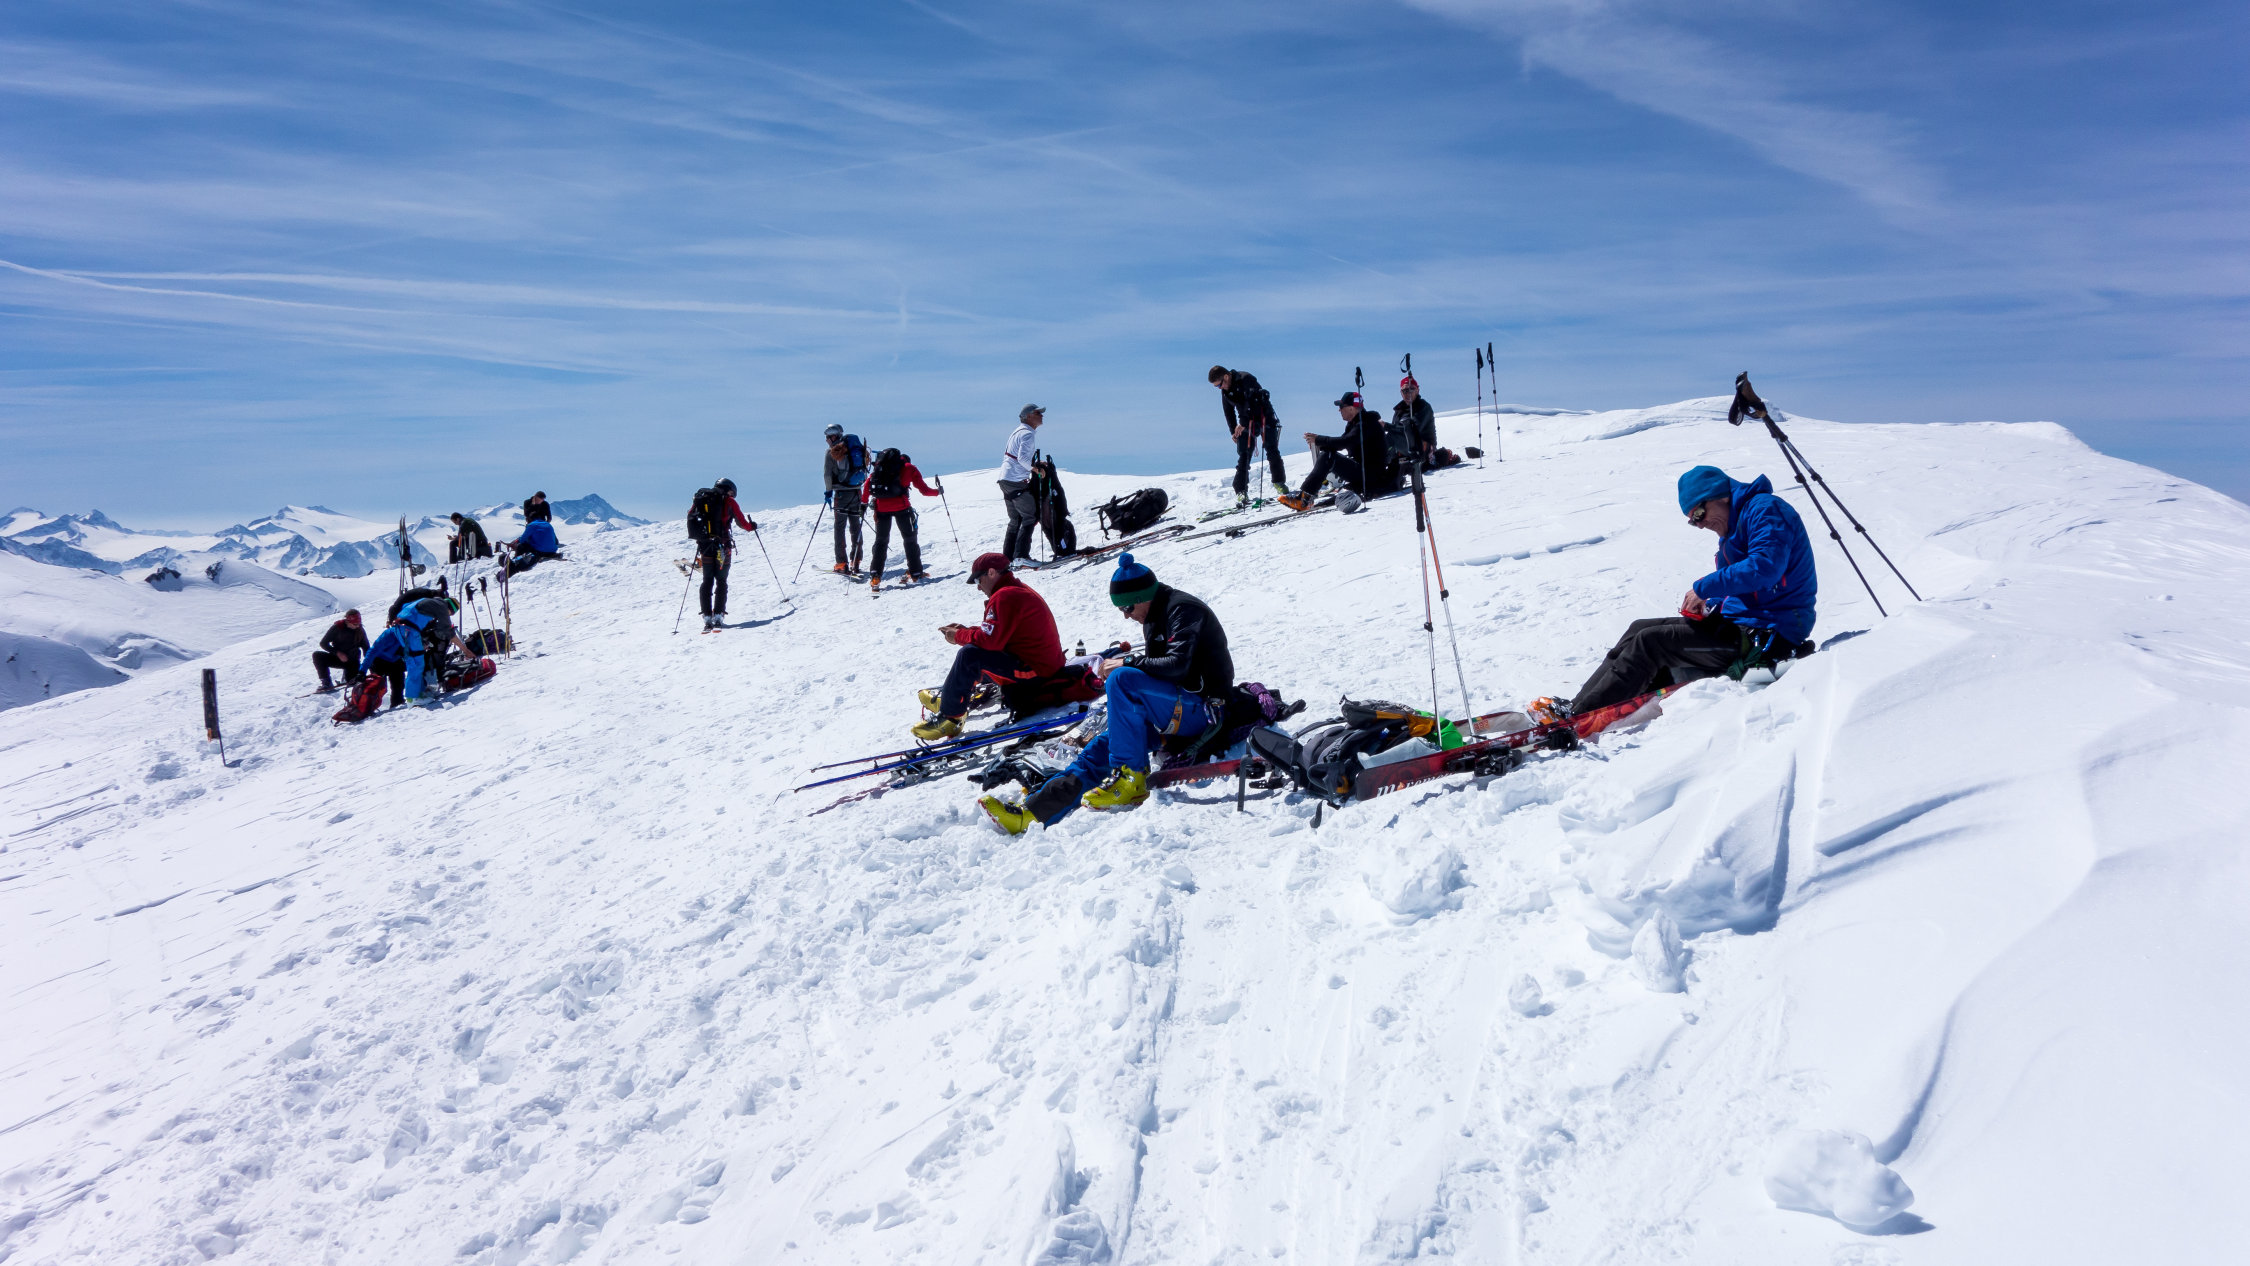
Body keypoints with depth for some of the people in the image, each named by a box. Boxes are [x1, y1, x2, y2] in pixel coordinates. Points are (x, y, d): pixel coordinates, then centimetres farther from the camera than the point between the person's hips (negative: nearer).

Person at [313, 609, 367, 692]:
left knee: (353, 682, -24)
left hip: (352, 661, -1)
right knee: (317, 655, -24)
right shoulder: (337, 627, -9)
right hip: (337, 658, 1)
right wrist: (337, 653, -19)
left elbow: (367, 649, 3)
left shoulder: (360, 631, -4)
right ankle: (326, 683, -20)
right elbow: (323, 643, -6)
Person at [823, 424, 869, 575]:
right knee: (855, 526, 12)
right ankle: (855, 562, 12)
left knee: (840, 527, -1)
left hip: (842, 493, -5)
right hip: (856, 492, 5)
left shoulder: (832, 452, -4)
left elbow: (827, 474, -10)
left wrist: (828, 491, -1)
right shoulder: (855, 448, 13)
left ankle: (841, 564, -6)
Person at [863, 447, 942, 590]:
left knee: (881, 541, 11)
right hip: (901, 507, -3)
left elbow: (867, 484, 7)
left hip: (881, 507, 3)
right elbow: (925, 490, 10)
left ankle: (875, 576, 0)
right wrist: (938, 491, 28)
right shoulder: (909, 468, 15)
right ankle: (915, 572, 16)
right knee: (910, 539, 13)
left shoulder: (879, 466, 23)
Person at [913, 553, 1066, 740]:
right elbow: (999, 631, 21)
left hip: (1035, 670, -11)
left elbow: (990, 640, -23)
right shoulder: (1020, 590, 14)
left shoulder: (1005, 596, -18)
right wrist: (967, 630, 10)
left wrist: (958, 636, -5)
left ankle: (949, 716, -12)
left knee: (969, 655, -18)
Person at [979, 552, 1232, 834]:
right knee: (1105, 744, -9)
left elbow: (1178, 665, -25)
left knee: (1121, 680, -27)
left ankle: (1130, 778, -24)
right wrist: (1117, 668, 0)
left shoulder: (1184, 610, -12)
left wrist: (1127, 664, -18)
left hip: (1202, 709, -9)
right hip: (1176, 709, 9)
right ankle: (1033, 812, -19)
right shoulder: (1155, 617, 17)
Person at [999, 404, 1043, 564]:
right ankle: (1021, 555, -11)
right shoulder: (1028, 434, -11)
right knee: (1030, 517, -6)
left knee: (1015, 520, 14)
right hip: (1017, 482, -10)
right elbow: (1023, 457, -24)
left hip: (1005, 479, 10)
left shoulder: (1017, 432, 19)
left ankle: (1008, 557, 14)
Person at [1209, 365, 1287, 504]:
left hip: (1264, 418, -5)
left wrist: (1242, 424, -27)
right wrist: (1234, 431, 12)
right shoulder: (1225, 390, 4)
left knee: (1272, 452, -7)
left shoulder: (1246, 379, -19)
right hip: (1246, 424, 5)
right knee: (1243, 456, -6)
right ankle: (1241, 491, -9)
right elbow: (1228, 411, 15)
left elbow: (1251, 403, -26)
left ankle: (1279, 483, 7)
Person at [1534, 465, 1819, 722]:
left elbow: (1764, 568, -28)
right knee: (1639, 629, 5)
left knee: (1651, 641, -16)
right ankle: (1581, 703, -1)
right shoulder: (1738, 522, 19)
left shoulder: (1766, 509, -12)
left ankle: (1574, 717, -14)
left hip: (1768, 636, -10)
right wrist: (1709, 607, 4)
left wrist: (1704, 588, -20)